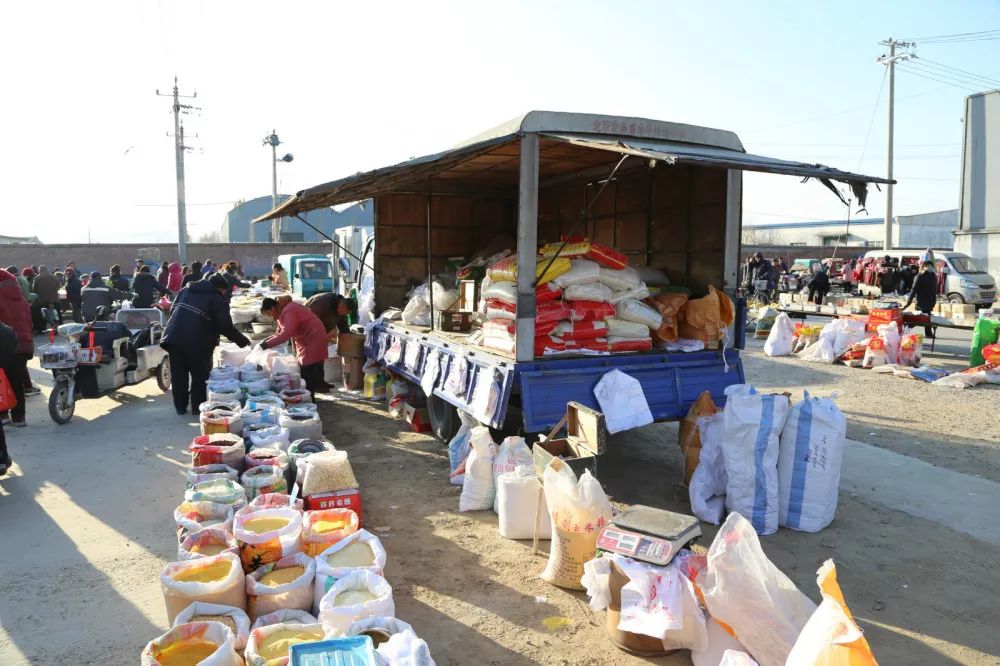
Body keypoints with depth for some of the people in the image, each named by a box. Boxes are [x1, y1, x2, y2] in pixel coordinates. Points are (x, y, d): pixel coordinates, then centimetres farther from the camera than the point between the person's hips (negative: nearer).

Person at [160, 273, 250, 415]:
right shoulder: (218, 300, -1)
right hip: (196, 343, -6)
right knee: (199, 376, 10)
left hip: (173, 338, 6)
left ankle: (180, 407, 23)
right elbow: (226, 327, -8)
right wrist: (244, 341, 2)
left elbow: (172, 311, 23)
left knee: (178, 375, 15)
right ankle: (197, 407, 15)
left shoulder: (186, 291, 20)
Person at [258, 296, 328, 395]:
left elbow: (286, 334, -31)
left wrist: (268, 344, -28)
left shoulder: (288, 312, -22)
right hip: (306, 341, 11)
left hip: (314, 339, -11)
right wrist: (266, 341, 1)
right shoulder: (281, 312, 11)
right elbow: (280, 332, 15)